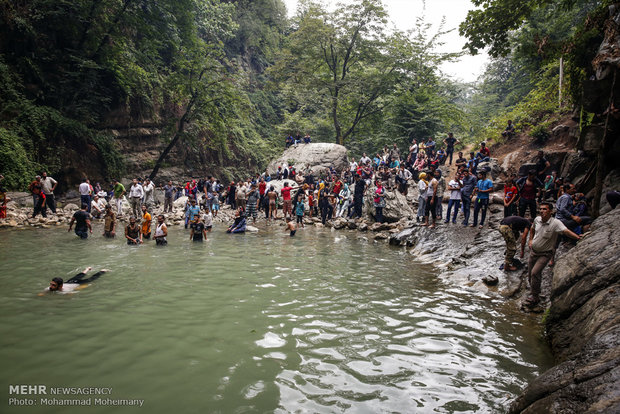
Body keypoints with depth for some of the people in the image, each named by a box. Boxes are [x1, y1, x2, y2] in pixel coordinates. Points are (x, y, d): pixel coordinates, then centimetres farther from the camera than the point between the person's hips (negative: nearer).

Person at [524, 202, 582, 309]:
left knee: (535, 273, -21)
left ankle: (534, 298, -4)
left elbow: (565, 231, -38)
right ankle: (535, 294, 41)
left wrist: (577, 237, -54)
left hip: (545, 254, -6)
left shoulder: (555, 223, -21)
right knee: (530, 275, 15)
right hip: (533, 251, 6)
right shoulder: (537, 219, -2)